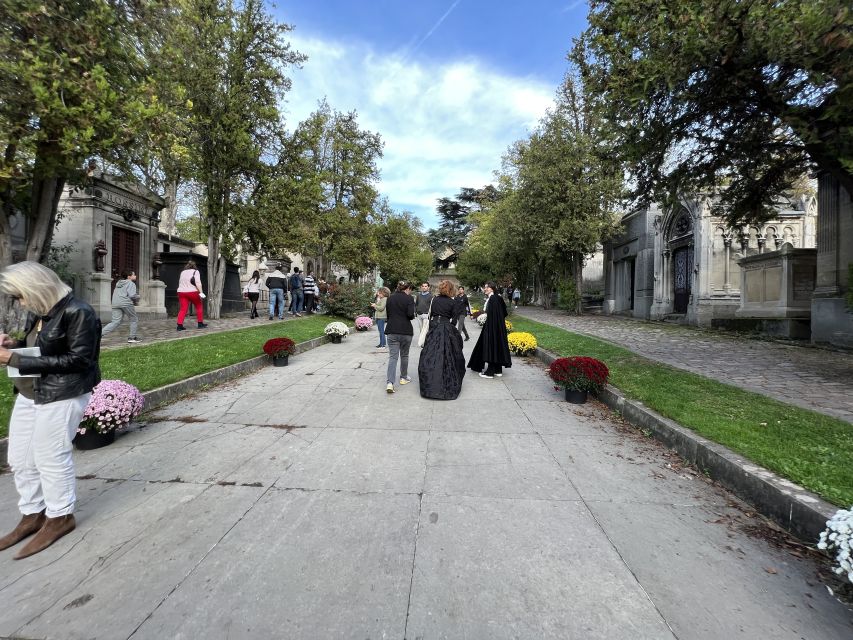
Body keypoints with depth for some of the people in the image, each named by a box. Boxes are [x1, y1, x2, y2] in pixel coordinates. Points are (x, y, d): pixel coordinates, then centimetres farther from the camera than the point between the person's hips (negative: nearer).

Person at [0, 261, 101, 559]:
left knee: (51, 458, 2)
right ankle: (32, 515, 32)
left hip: (62, 396, -9)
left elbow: (77, 359, -21)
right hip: (29, 394, 9)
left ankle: (60, 517, 21)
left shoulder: (78, 313, -18)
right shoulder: (38, 311, 7)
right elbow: (37, 346, 21)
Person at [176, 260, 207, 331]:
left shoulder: (182, 272, 17)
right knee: (199, 306, 11)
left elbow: (180, 283, 19)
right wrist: (201, 292, -19)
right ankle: (200, 324, 12)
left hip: (182, 292, 5)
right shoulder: (195, 271, -2)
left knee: (183, 309, 2)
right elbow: (198, 283, -15)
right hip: (192, 292, -5)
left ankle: (179, 325, -8)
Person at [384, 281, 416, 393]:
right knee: (404, 355, 15)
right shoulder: (409, 298, -6)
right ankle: (403, 378, 29)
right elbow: (410, 315, -15)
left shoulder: (390, 298, 9)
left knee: (393, 356, 0)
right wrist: (413, 317, 7)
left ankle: (390, 382, -12)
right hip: (405, 331, -3)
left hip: (391, 331, 3)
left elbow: (387, 313, 13)